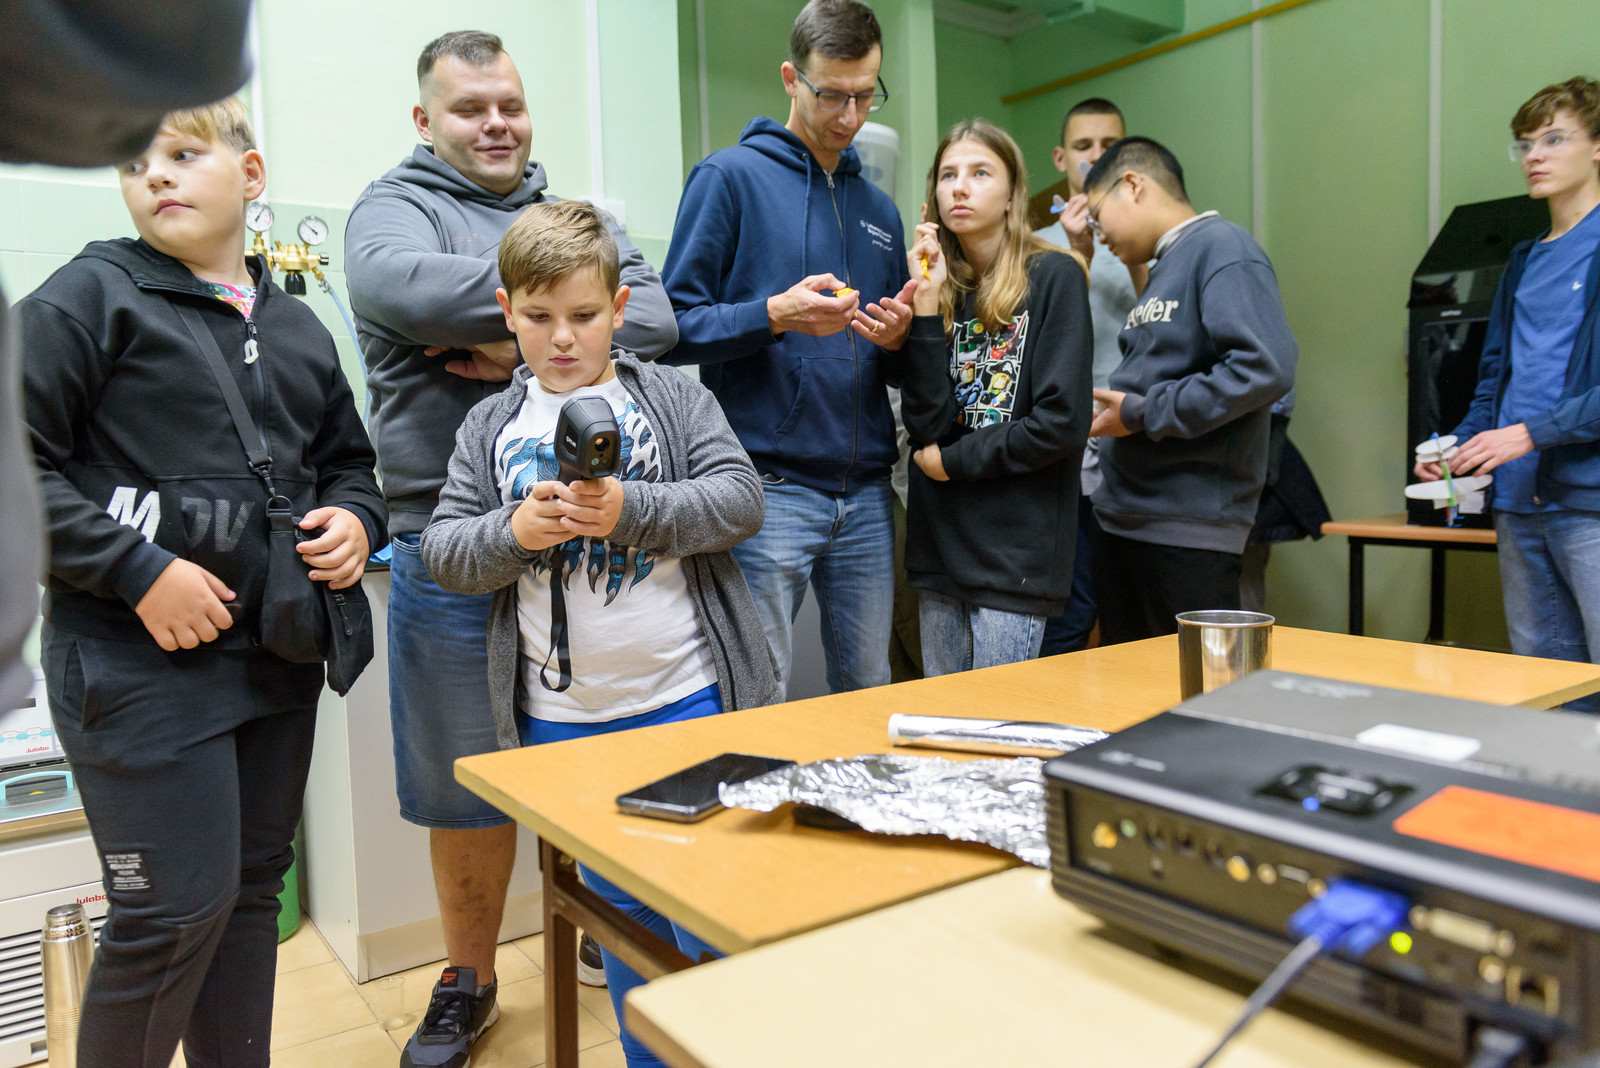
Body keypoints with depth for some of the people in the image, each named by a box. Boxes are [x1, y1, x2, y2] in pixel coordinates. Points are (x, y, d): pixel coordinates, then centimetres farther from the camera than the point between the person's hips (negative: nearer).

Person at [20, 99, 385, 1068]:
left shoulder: (297, 327, 13)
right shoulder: (91, 298, -3)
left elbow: (349, 461, 22)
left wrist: (355, 521, 1)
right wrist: (137, 571, -17)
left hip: (277, 653, 6)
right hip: (138, 660, -6)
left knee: (253, 886, 16)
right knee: (177, 908, -2)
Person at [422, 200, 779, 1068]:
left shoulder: (675, 398, 1)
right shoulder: (491, 427, 7)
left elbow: (741, 500, -10)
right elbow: (442, 552, 2)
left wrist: (631, 510, -23)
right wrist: (514, 532, -18)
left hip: (686, 699, -2)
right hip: (563, 718, 3)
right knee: (618, 907, 17)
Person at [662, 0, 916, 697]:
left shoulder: (879, 209, 18)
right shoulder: (730, 177, 0)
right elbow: (676, 324, -7)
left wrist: (896, 339, -1)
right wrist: (776, 315, -21)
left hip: (865, 494, 6)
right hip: (767, 489, -5)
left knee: (869, 693, 13)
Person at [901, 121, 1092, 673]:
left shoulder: (1054, 276, -4)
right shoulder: (941, 286, 9)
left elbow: (1062, 424, -13)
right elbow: (925, 424, -5)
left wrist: (949, 461, -5)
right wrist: (928, 303, -9)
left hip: (1016, 554, -5)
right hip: (941, 545, 5)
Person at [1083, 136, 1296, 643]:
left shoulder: (1221, 247, -9)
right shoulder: (1163, 268, 19)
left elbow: (1265, 367, -23)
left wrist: (1143, 414, -16)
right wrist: (1111, 410, 8)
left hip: (1189, 531, -9)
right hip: (1118, 520, 9)